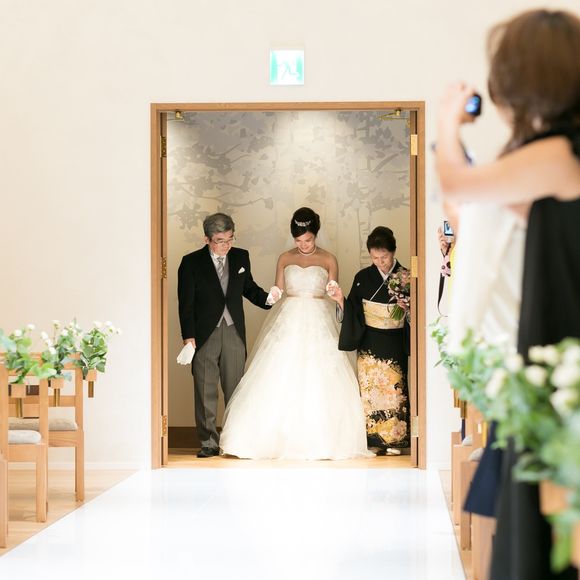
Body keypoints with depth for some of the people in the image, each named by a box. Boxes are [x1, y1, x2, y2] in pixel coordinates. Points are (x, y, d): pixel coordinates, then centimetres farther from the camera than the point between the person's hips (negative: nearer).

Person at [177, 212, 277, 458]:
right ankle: (209, 443, 7)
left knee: (235, 390, 5)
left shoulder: (241, 257, 8)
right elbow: (186, 302, -5)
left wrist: (266, 298, -1)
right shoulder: (191, 262, -3)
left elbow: (248, 288, 20)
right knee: (205, 392, 1)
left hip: (234, 333, 3)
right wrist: (188, 335, -12)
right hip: (205, 334, -2)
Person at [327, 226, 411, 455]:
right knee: (370, 386, -1)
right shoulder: (363, 278, 3)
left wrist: (407, 308, -16)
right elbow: (353, 312, 5)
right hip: (369, 343, 1)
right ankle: (374, 439, 5)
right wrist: (341, 299, -12)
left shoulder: (405, 279, -2)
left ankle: (394, 440, 4)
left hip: (394, 344, -1)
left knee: (394, 387, -4)